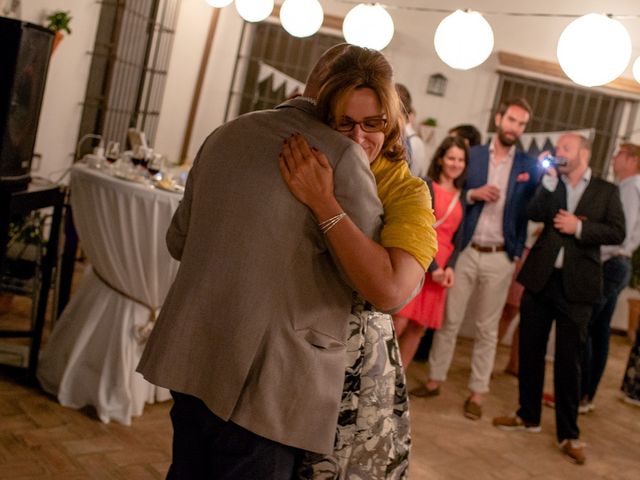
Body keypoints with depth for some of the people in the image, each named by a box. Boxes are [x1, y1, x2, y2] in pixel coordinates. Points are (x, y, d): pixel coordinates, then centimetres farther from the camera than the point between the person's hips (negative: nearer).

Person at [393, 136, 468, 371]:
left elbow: (457, 237, 12)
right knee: (398, 324, -12)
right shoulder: (426, 186, -2)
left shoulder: (461, 197, 14)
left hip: (440, 268, 5)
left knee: (418, 328, 5)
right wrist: (431, 266, -15)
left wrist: (450, 267, -4)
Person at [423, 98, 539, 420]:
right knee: (449, 320, 7)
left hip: (500, 258, 0)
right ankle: (434, 379, 20)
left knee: (487, 328, 8)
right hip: (465, 251, 0)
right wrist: (473, 194, -13)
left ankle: (476, 392, 17)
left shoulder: (529, 165, 4)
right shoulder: (471, 155, 5)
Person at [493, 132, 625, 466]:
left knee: (568, 360, 1)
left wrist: (579, 227, -14)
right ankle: (529, 416, 27)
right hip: (541, 278, 3)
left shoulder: (606, 191, 4)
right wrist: (549, 179, -12)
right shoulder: (549, 185, 10)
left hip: (576, 285, -3)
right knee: (530, 351, 10)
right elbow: (535, 214, -7)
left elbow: (617, 232, -4)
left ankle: (568, 434, 11)